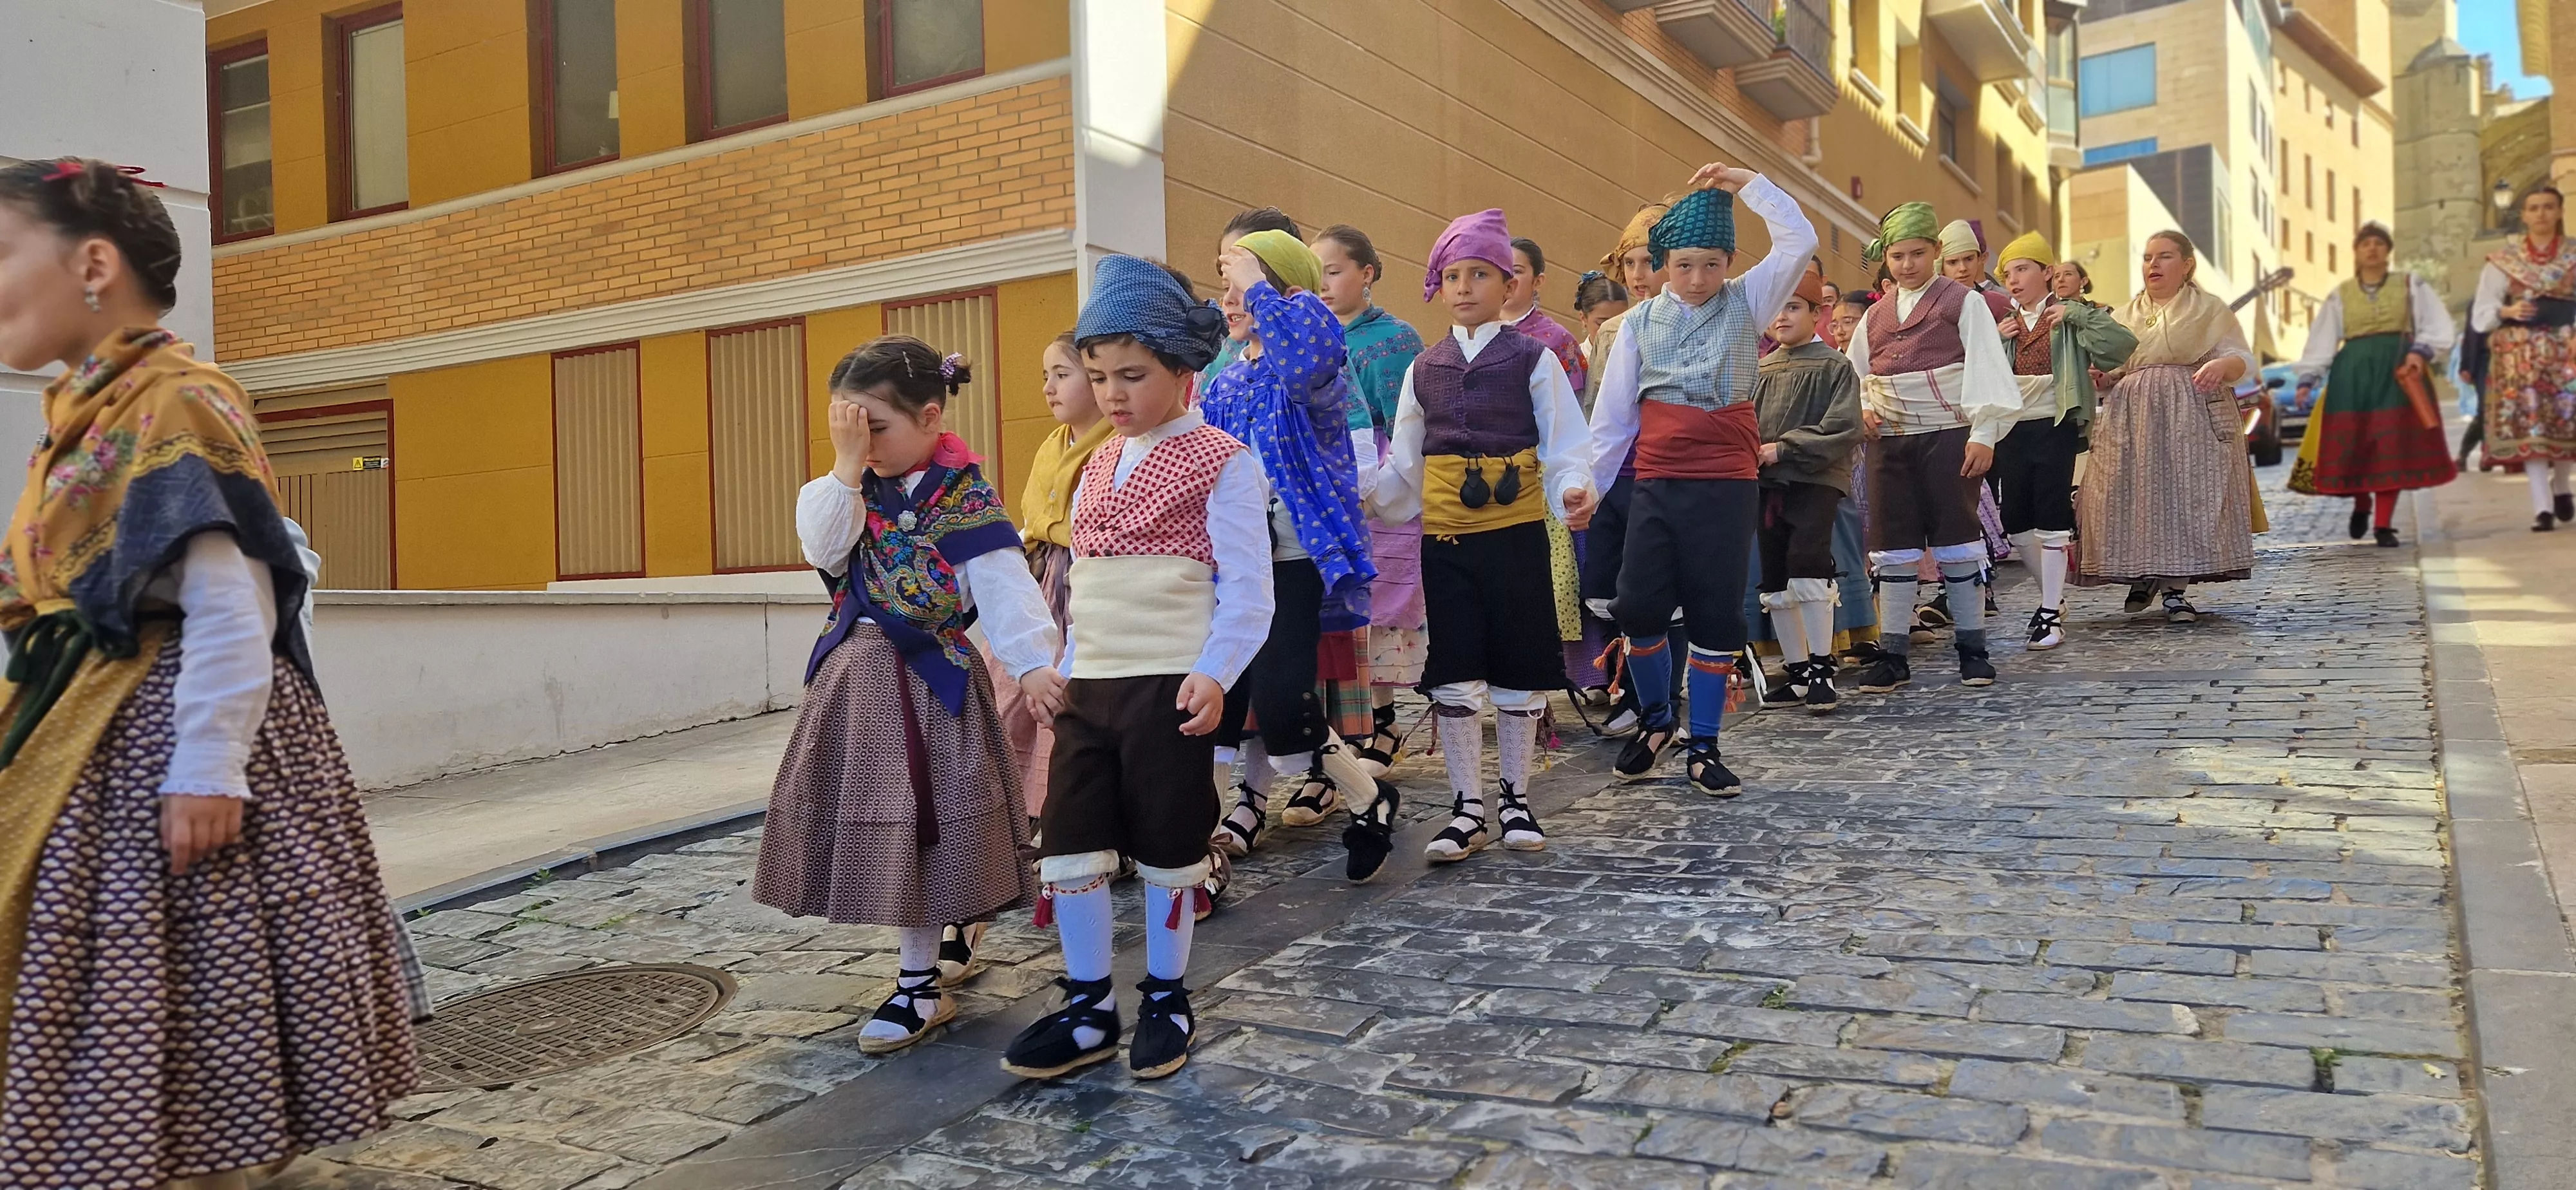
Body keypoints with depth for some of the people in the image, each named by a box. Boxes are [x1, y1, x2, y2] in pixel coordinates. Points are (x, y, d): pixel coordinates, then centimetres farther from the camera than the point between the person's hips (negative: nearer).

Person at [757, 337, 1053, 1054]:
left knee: (915, 824, -2)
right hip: (853, 672, 7)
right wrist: (846, 467, -14)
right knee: (872, 822, 13)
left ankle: (920, 987, 10)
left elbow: (1006, 588, -17)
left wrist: (1034, 663, -27)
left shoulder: (966, 498, -12)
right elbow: (824, 550, -10)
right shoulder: (859, 488, 7)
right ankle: (942, 943, 32)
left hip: (924, 679, -7)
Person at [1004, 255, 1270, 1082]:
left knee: (1168, 851, 6)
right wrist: (1063, 668, 17)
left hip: (1170, 686, -6)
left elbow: (1247, 587, -11)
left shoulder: (1221, 463, -6)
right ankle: (1088, 1009, 17)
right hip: (1088, 684, 6)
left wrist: (1215, 673, -21)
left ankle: (1166, 1001, 23)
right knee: (1066, 848, 4)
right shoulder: (1094, 470, 15)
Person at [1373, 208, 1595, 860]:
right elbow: (1404, 463, 12)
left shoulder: (1532, 359, 0)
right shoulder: (1424, 368, 10)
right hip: (1445, 535, 3)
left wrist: (1573, 490, -24)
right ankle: (1468, 809, 13)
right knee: (1453, 675, 3)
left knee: (1518, 669, 6)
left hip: (1516, 532, -2)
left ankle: (1515, 799, 21)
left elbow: (1565, 445, -4)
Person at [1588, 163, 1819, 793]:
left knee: (1716, 616, 3)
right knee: (1639, 609, -2)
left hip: (1728, 485, -1)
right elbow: (1613, 413, 7)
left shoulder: (1746, 304, 5)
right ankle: (1655, 719, 24)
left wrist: (1746, 183, -8)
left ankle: (1703, 747, 15)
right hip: (1656, 484, 1)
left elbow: (1799, 241, -7)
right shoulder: (1641, 322, 7)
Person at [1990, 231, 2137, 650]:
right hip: (2011, 429, 5)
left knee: (2051, 524, -5)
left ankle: (2051, 614, 3)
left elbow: (2124, 347, -14)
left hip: (2054, 427, -5)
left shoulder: (2071, 317, 0)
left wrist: (2077, 314, -15)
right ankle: (2054, 595, 28)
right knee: (2016, 525, 8)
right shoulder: (2001, 322, 13)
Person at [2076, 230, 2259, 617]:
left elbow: (2243, 359, 3)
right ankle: (2142, 576, 15)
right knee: (2132, 497, -5)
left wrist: (2222, 365, -20)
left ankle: (2177, 590, -2)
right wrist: (2096, 378, -2)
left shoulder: (2209, 309, 10)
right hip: (2131, 422, 3)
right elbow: (2110, 371, 22)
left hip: (2192, 420, -3)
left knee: (2187, 495, -9)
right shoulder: (2125, 316, 20)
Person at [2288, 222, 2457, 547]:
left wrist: (2421, 351, -14)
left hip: (2397, 371, -1)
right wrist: (2306, 379, -4)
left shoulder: (2411, 286, 9)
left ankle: (2383, 524, -1)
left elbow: (2439, 327, 4)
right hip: (2353, 373, 1)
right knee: (2352, 445, -3)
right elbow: (2321, 341, 6)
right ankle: (2361, 505, 26)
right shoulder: (2340, 296, 11)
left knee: (2392, 447, -5)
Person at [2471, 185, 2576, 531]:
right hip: (2519, 350, -1)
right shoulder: (2504, 259, 6)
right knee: (2528, 423, -8)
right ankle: (2543, 506, -10)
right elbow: (2482, 313, 2)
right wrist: (2507, 312, -17)